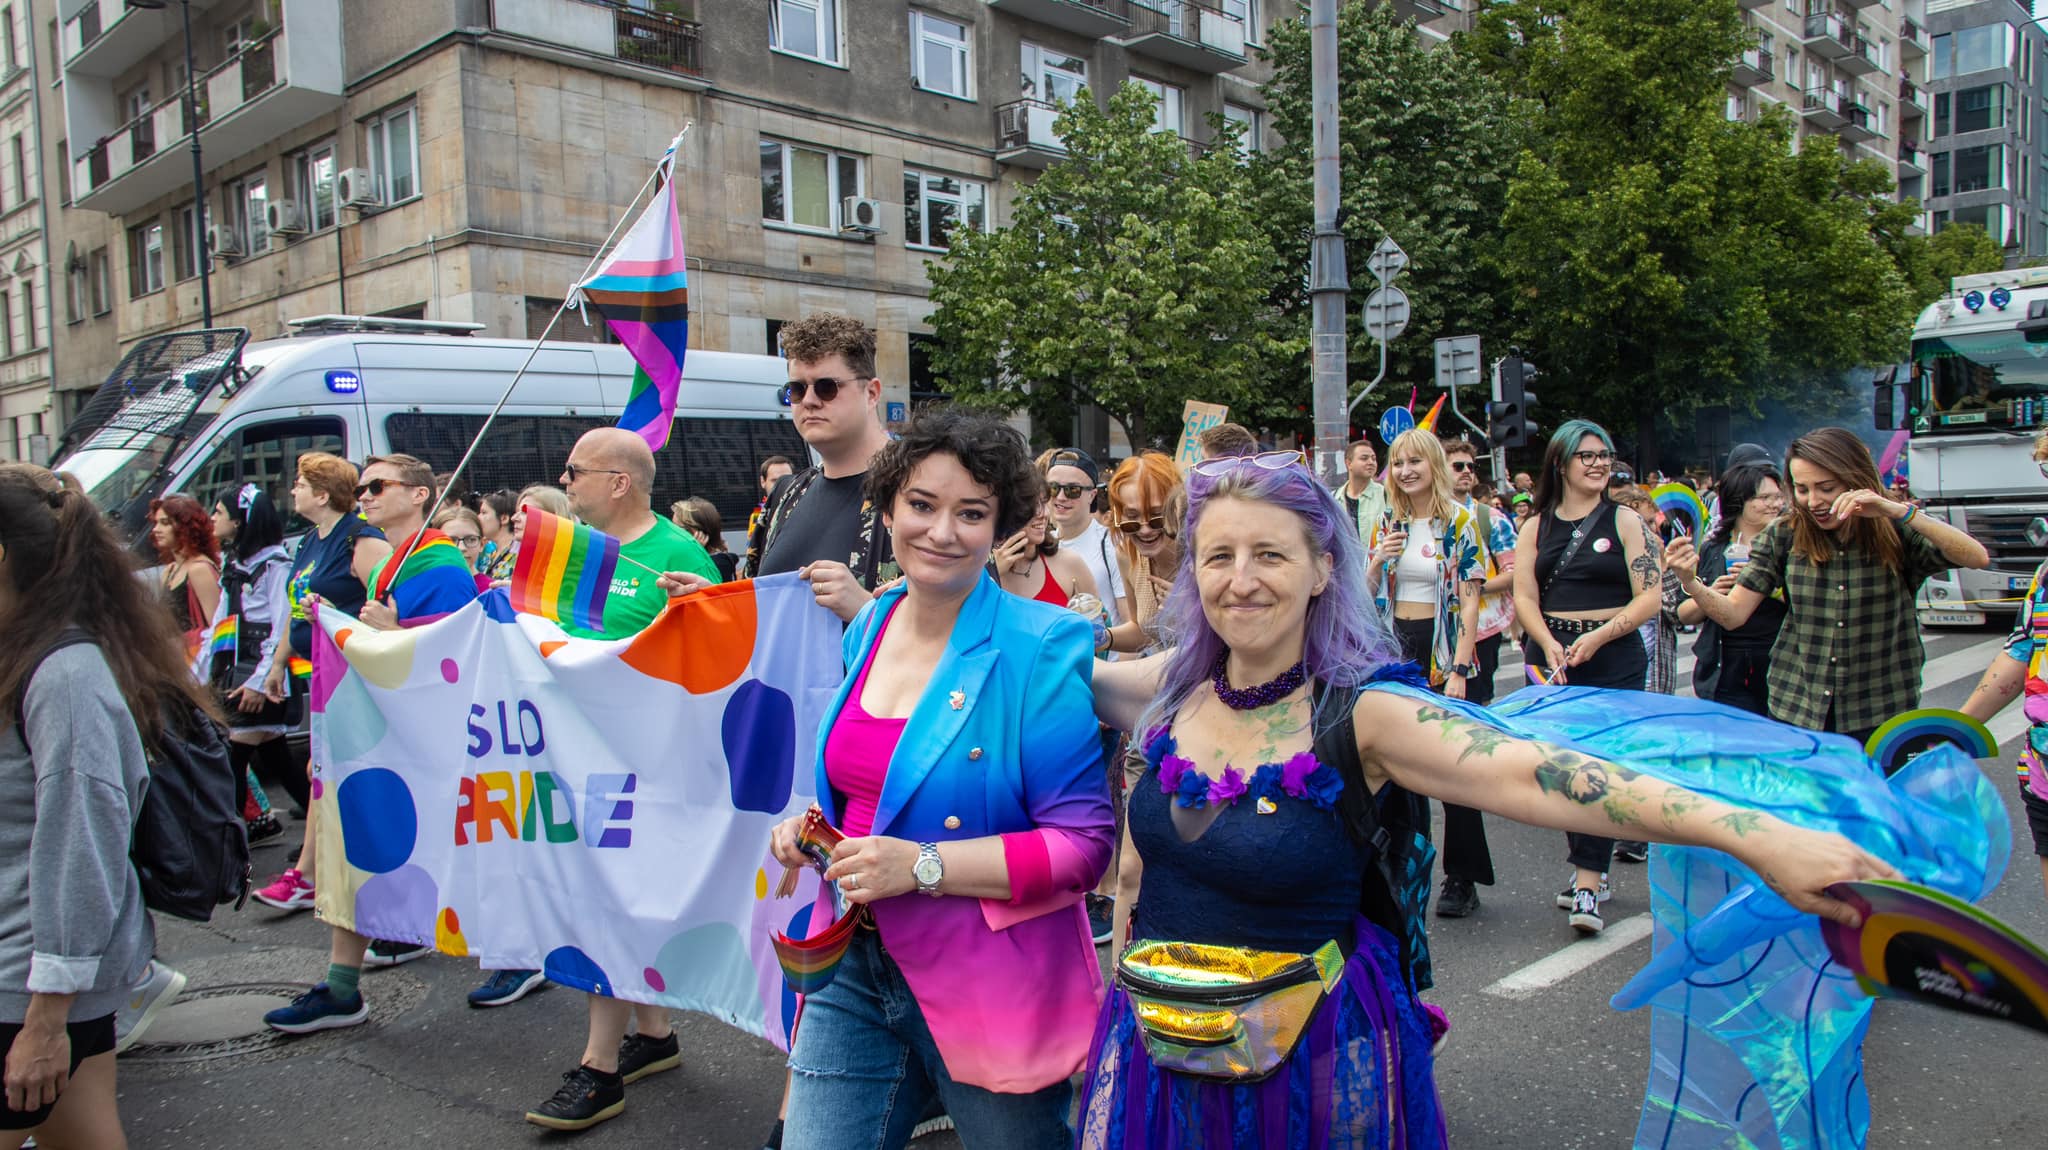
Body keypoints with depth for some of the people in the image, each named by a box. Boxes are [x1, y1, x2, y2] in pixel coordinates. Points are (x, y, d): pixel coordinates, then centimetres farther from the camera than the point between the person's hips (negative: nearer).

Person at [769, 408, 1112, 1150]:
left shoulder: (1044, 649, -16)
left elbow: (1086, 844, -19)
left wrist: (922, 865, -24)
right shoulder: (867, 630, 5)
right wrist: (814, 827, 0)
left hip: (992, 990, -5)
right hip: (856, 972, 5)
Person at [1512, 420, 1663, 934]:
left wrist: (1596, 639, -16)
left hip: (1615, 659, -3)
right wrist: (1549, 645, -16)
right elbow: (1524, 596, 2)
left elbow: (1651, 596, -5)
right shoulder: (1536, 527, 9)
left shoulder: (1625, 521, 2)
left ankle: (1587, 884, -8)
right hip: (1552, 657, 3)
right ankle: (1592, 872, 24)